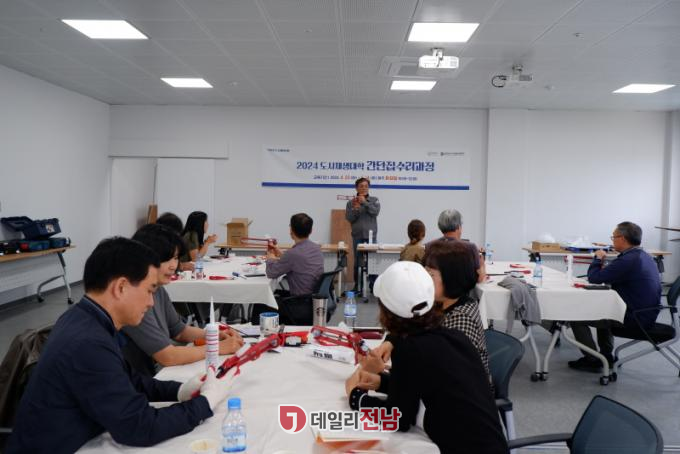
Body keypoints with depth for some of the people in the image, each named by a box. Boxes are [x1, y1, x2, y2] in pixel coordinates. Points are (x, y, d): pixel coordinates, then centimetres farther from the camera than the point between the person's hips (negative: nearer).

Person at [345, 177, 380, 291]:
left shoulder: (374, 200, 8)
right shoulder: (351, 202, 8)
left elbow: (375, 212, -8)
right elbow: (348, 218, 1)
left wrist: (364, 202, -14)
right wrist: (355, 209, -15)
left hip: (371, 235, 0)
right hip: (357, 236, 0)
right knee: (357, 261, 2)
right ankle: (357, 284, 11)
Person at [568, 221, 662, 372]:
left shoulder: (627, 260, -25)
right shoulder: (644, 256, 8)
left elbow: (594, 278, -20)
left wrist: (597, 258, -2)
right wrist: (604, 266, 0)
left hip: (634, 318, -10)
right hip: (646, 313, 10)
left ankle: (592, 361, 6)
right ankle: (606, 356, 35)